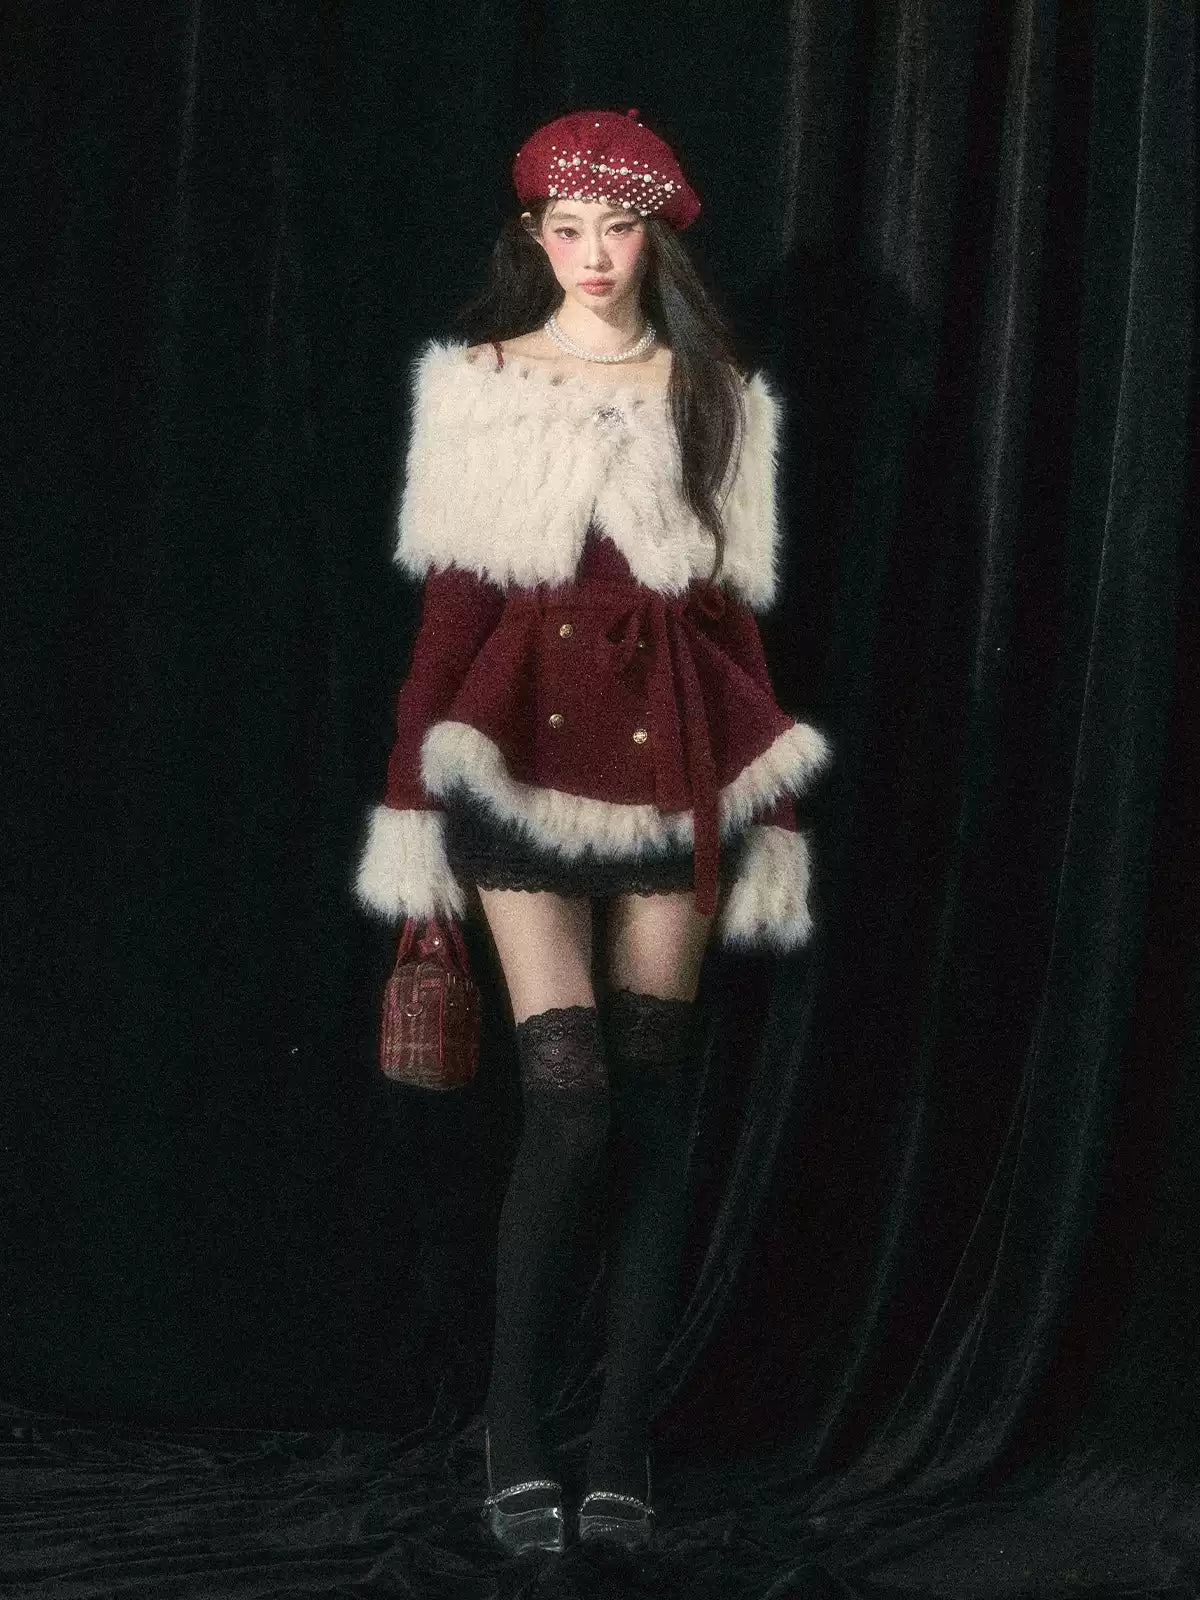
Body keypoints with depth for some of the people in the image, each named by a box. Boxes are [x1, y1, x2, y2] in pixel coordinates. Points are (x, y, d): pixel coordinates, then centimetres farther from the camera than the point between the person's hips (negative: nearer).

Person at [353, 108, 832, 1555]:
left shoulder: (716, 397, 10)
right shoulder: (472, 382, 6)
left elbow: (733, 610, 9)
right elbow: (449, 604, 4)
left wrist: (774, 809, 6)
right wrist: (411, 788, -2)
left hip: (676, 747, 2)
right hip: (525, 746, -2)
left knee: (651, 1101, 2)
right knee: (569, 1102, -11)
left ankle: (623, 1438, 10)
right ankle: (512, 1427, 4)